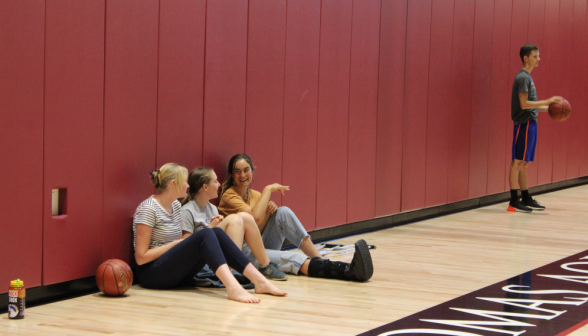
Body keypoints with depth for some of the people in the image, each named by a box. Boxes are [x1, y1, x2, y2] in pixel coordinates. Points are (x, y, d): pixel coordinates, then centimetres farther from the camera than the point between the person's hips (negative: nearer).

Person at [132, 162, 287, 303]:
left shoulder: (175, 205, 14)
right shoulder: (148, 209, -12)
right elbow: (141, 257, -16)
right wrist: (175, 244, -11)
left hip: (175, 271, 8)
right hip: (151, 273, -8)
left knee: (216, 232, -12)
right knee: (205, 235, -27)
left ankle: (260, 281, -23)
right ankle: (232, 288, -49)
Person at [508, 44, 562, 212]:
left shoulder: (527, 77, 18)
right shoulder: (522, 77, -12)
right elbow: (524, 104, -19)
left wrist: (548, 108, 17)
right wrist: (547, 101, -19)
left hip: (530, 123, 10)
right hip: (524, 123, -10)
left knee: (523, 163, 12)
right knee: (517, 162, -8)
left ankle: (526, 199, 16)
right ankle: (514, 201, -8)